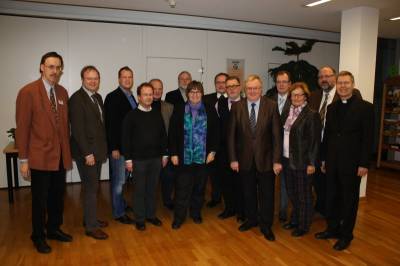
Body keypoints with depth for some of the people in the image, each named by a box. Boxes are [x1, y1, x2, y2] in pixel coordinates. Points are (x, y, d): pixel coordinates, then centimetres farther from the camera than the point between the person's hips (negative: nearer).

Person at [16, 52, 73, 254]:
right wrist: (23, 160, -9)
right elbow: (22, 127, -10)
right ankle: (38, 236, 30)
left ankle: (54, 229, 37)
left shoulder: (62, 92, 7)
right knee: (40, 199, 10)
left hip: (61, 157, 5)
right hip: (40, 157, -5)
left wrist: (67, 150, 10)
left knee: (57, 196, 16)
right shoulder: (28, 92, -10)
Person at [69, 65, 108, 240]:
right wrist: (87, 153, -19)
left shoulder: (97, 97, 11)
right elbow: (77, 129, -19)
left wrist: (102, 148, 10)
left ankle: (90, 218, 32)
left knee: (93, 187, 17)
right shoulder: (77, 99, -14)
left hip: (97, 151, 8)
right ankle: (91, 227, 12)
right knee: (91, 189, -1)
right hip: (86, 152, -8)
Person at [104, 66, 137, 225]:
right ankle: (119, 213, 13)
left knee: (122, 179, 18)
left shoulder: (131, 97, 12)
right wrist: (114, 148, -18)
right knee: (118, 180, 1)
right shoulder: (112, 97, -10)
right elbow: (110, 124, -15)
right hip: (118, 147, -7)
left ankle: (121, 204, 33)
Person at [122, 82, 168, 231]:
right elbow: (126, 138, -6)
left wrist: (164, 154, 8)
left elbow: (163, 135, 10)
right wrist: (128, 159, -9)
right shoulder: (131, 115, -5)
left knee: (152, 188, 13)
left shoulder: (157, 114, 6)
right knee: (140, 189, 7)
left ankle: (151, 215, 28)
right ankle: (139, 219, 20)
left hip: (156, 158, 4)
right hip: (138, 159, -3)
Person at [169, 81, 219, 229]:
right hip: (184, 157, -1)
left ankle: (196, 213, 31)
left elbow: (215, 133, 3)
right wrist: (173, 153, -5)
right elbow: (172, 133, -1)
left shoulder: (210, 110, 2)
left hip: (203, 157, 1)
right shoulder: (179, 110, 0)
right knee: (182, 189, 2)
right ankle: (179, 217, 16)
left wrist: (212, 151, -3)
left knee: (199, 187, 13)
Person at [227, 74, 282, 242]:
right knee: (248, 193, 17)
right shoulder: (237, 107, -3)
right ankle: (251, 219, 38)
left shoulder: (271, 106, -7)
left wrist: (277, 160, -11)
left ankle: (266, 226, 29)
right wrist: (233, 158, -5)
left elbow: (276, 135, -7)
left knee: (267, 194, 10)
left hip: (265, 158, -1)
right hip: (245, 158, 2)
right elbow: (231, 134, -1)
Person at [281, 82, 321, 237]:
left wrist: (311, 163, -15)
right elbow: (283, 135, 9)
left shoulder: (311, 115, -11)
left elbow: (315, 141, -13)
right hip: (287, 159, 6)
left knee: (303, 195, 8)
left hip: (302, 161, -6)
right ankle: (294, 220, 37)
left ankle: (304, 226, 25)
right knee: (292, 193, 18)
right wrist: (281, 157, 6)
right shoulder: (288, 113, 8)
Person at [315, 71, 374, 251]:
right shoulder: (331, 108, 8)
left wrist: (364, 164, -12)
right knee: (331, 197, 13)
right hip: (332, 163, 5)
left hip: (352, 163, -4)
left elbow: (368, 138, -9)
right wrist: (324, 159, 10)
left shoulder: (365, 107, -6)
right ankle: (332, 228, 30)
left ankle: (346, 235, 24)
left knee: (349, 200, 9)